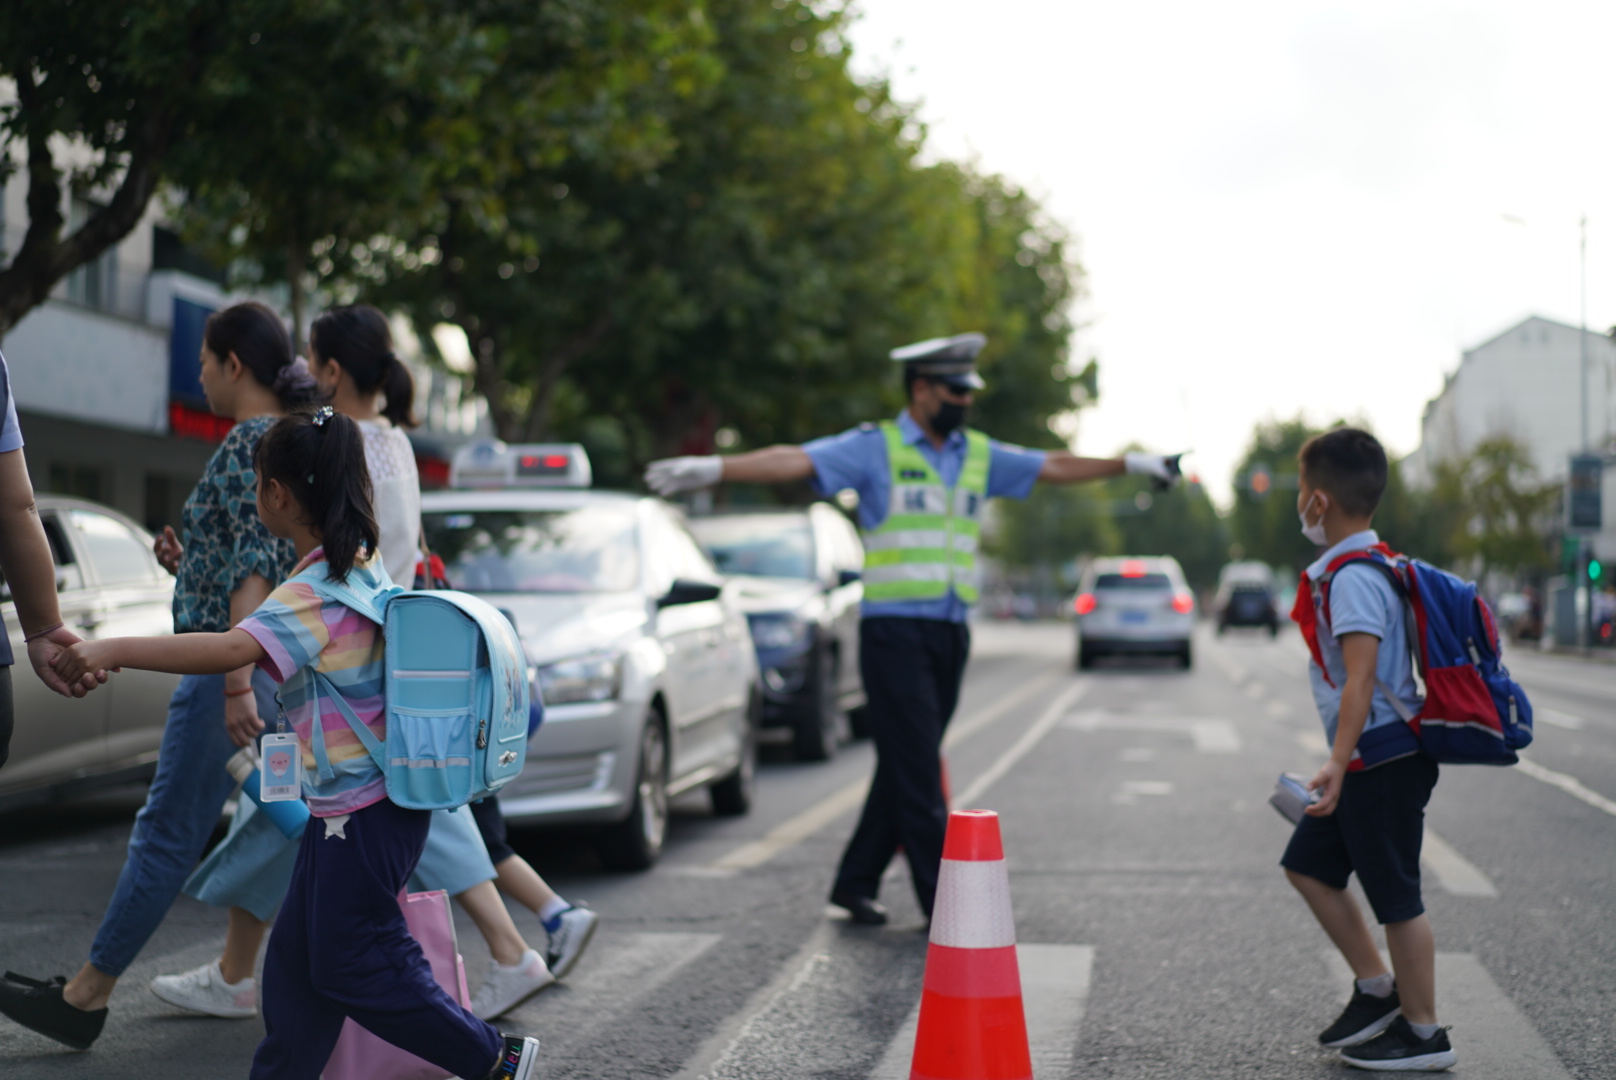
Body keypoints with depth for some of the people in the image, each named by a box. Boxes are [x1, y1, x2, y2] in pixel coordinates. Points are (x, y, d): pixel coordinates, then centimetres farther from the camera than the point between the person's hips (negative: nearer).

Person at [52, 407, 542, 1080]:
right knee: (298, 956, 13)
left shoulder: (314, 592, -20)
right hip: (357, 805, 10)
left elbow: (237, 649, -37)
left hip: (361, 814, -10)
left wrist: (114, 650, -40)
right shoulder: (366, 568, 9)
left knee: (355, 968, 1)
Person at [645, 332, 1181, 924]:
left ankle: (856, 884, 19)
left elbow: (1055, 466, 23)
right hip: (894, 629, -6)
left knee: (906, 768, 9)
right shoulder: (875, 448, -3)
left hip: (950, 632, 6)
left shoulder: (980, 455, 15)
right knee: (917, 770, -7)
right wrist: (711, 468, -26)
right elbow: (793, 460, -14)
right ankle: (945, 901, -4)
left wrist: (1132, 463, 24)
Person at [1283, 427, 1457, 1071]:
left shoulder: (1353, 577, -19)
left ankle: (1423, 1033, 11)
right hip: (1369, 762, 10)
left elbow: (1361, 676, -27)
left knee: (1395, 896, 0)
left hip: (1384, 759, -10)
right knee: (1308, 867, 17)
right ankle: (1377, 989, 23)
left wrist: (1340, 762, -32)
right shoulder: (1375, 563, 12)